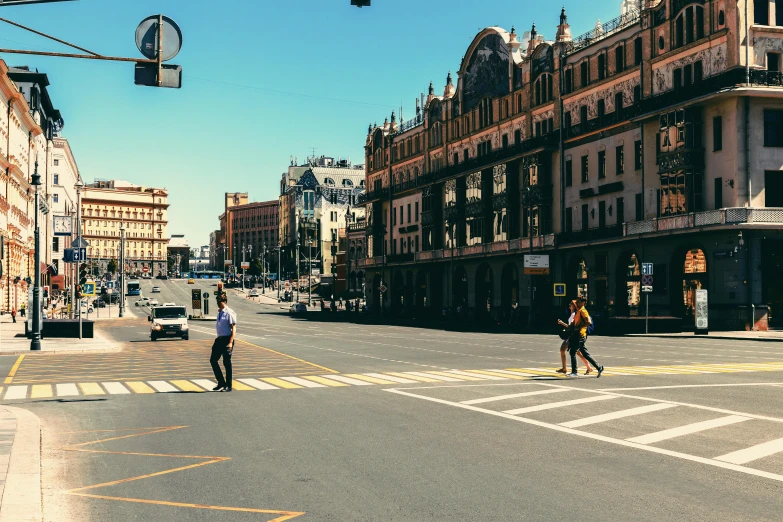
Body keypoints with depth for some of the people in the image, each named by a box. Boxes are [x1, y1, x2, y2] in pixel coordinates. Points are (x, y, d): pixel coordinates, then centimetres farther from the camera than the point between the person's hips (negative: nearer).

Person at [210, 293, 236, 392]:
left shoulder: (229, 313, -13)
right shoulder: (219, 312, 11)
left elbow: (233, 328, -16)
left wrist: (230, 343, -21)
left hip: (227, 339, -8)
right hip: (219, 339, 8)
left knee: (227, 363, -1)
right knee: (213, 360, 9)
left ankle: (228, 386, 10)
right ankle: (221, 382, 20)